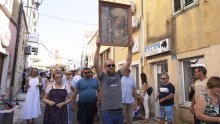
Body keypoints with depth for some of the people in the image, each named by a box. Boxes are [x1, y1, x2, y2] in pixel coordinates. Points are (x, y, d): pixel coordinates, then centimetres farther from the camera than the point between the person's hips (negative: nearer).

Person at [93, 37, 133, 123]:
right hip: (107, 112, -4)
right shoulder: (102, 76, -3)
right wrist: (98, 47, -21)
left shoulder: (118, 75, 6)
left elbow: (128, 63, 2)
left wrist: (130, 48, -6)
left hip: (119, 111, 4)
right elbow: (96, 64, -16)